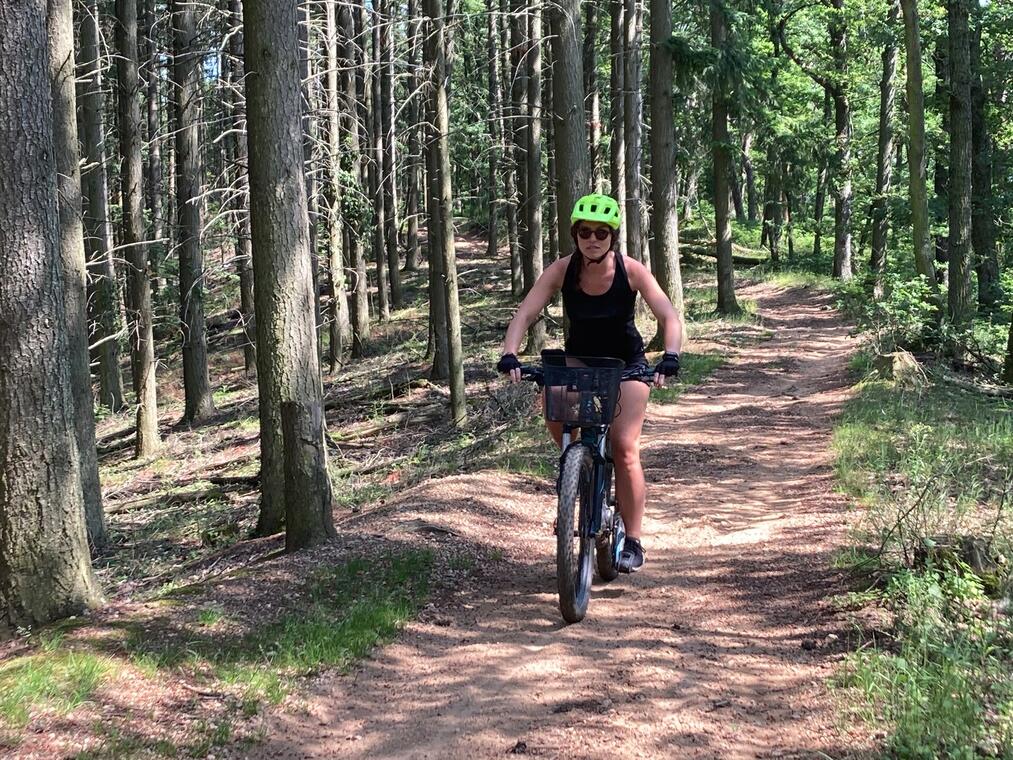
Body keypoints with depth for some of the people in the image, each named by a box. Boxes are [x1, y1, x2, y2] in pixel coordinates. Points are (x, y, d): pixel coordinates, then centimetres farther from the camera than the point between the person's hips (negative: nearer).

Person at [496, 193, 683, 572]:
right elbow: (525, 314, -22)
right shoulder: (562, 270, -17)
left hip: (626, 363, -2)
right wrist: (509, 355, -39)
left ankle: (634, 542, -5)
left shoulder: (631, 271, -21)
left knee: (624, 448, -16)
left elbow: (669, 317, -26)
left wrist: (670, 357, -44)